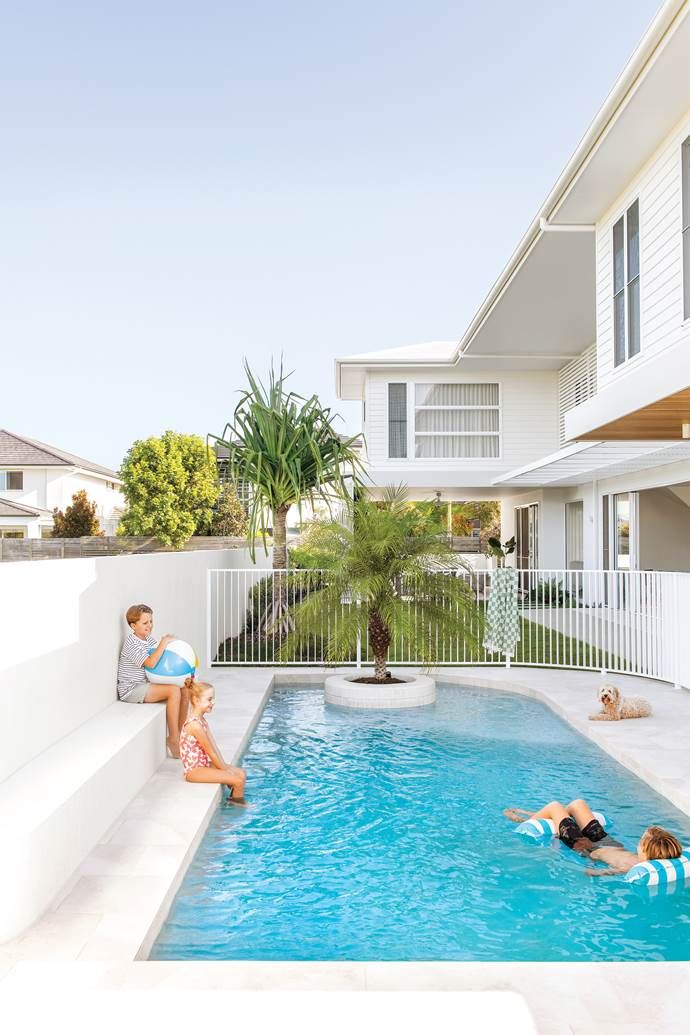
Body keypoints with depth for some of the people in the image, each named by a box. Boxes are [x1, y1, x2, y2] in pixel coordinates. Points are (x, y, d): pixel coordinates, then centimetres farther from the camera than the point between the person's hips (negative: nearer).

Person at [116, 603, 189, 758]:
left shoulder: (149, 639, 10)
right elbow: (150, 662, -29)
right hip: (131, 690, -8)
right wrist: (164, 642, -24)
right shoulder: (131, 643, -17)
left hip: (145, 685, 8)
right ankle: (173, 739, -15)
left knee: (184, 689, -5)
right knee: (174, 690, -23)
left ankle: (181, 733, 5)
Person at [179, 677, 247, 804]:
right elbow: (211, 753, -18)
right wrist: (225, 769, -9)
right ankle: (239, 804, 6)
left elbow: (214, 747, 6)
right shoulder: (195, 725, -24)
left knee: (241, 773, 8)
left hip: (203, 764, 10)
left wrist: (225, 766, 0)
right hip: (194, 770, -10)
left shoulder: (202, 720, 7)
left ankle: (234, 801, 18)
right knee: (238, 780, -14)